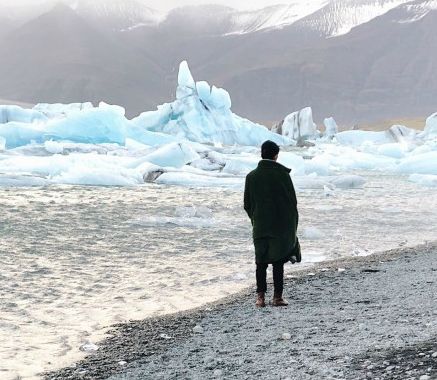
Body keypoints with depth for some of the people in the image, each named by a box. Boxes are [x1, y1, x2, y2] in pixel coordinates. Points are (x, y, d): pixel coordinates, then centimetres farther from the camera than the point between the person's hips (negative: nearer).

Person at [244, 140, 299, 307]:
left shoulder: (252, 176, -2)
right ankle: (277, 297, 6)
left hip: (260, 227, 2)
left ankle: (261, 296, 8)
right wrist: (293, 223, 6)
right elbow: (292, 200, -6)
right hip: (282, 226, -2)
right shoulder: (282, 174, -11)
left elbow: (247, 204, 4)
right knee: (278, 262, 5)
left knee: (261, 262, 10)